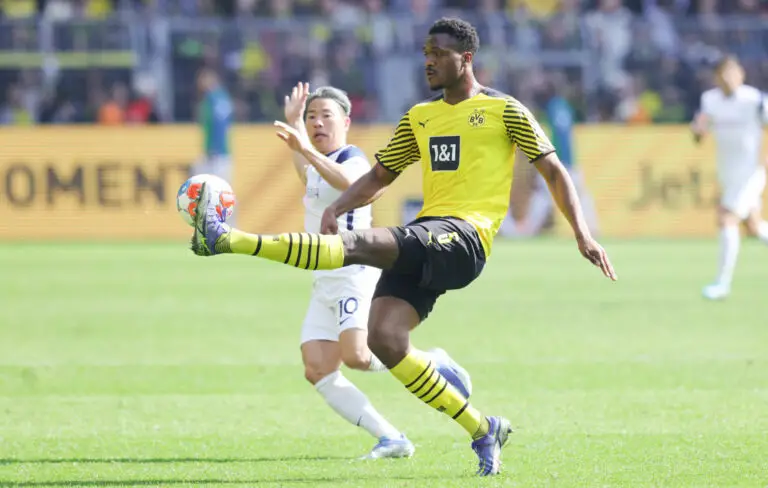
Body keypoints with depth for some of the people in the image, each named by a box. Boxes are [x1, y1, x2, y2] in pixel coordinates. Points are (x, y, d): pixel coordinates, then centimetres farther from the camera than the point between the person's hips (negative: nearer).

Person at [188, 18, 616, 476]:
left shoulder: (504, 110, 4)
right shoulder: (420, 117, 22)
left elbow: (554, 169, 5)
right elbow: (380, 176, 25)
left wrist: (583, 235, -4)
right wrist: (337, 208, 6)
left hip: (465, 237, -7)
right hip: (424, 241, 7)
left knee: (360, 243, -27)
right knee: (384, 339, -11)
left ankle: (227, 240, -40)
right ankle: (483, 430, 1)